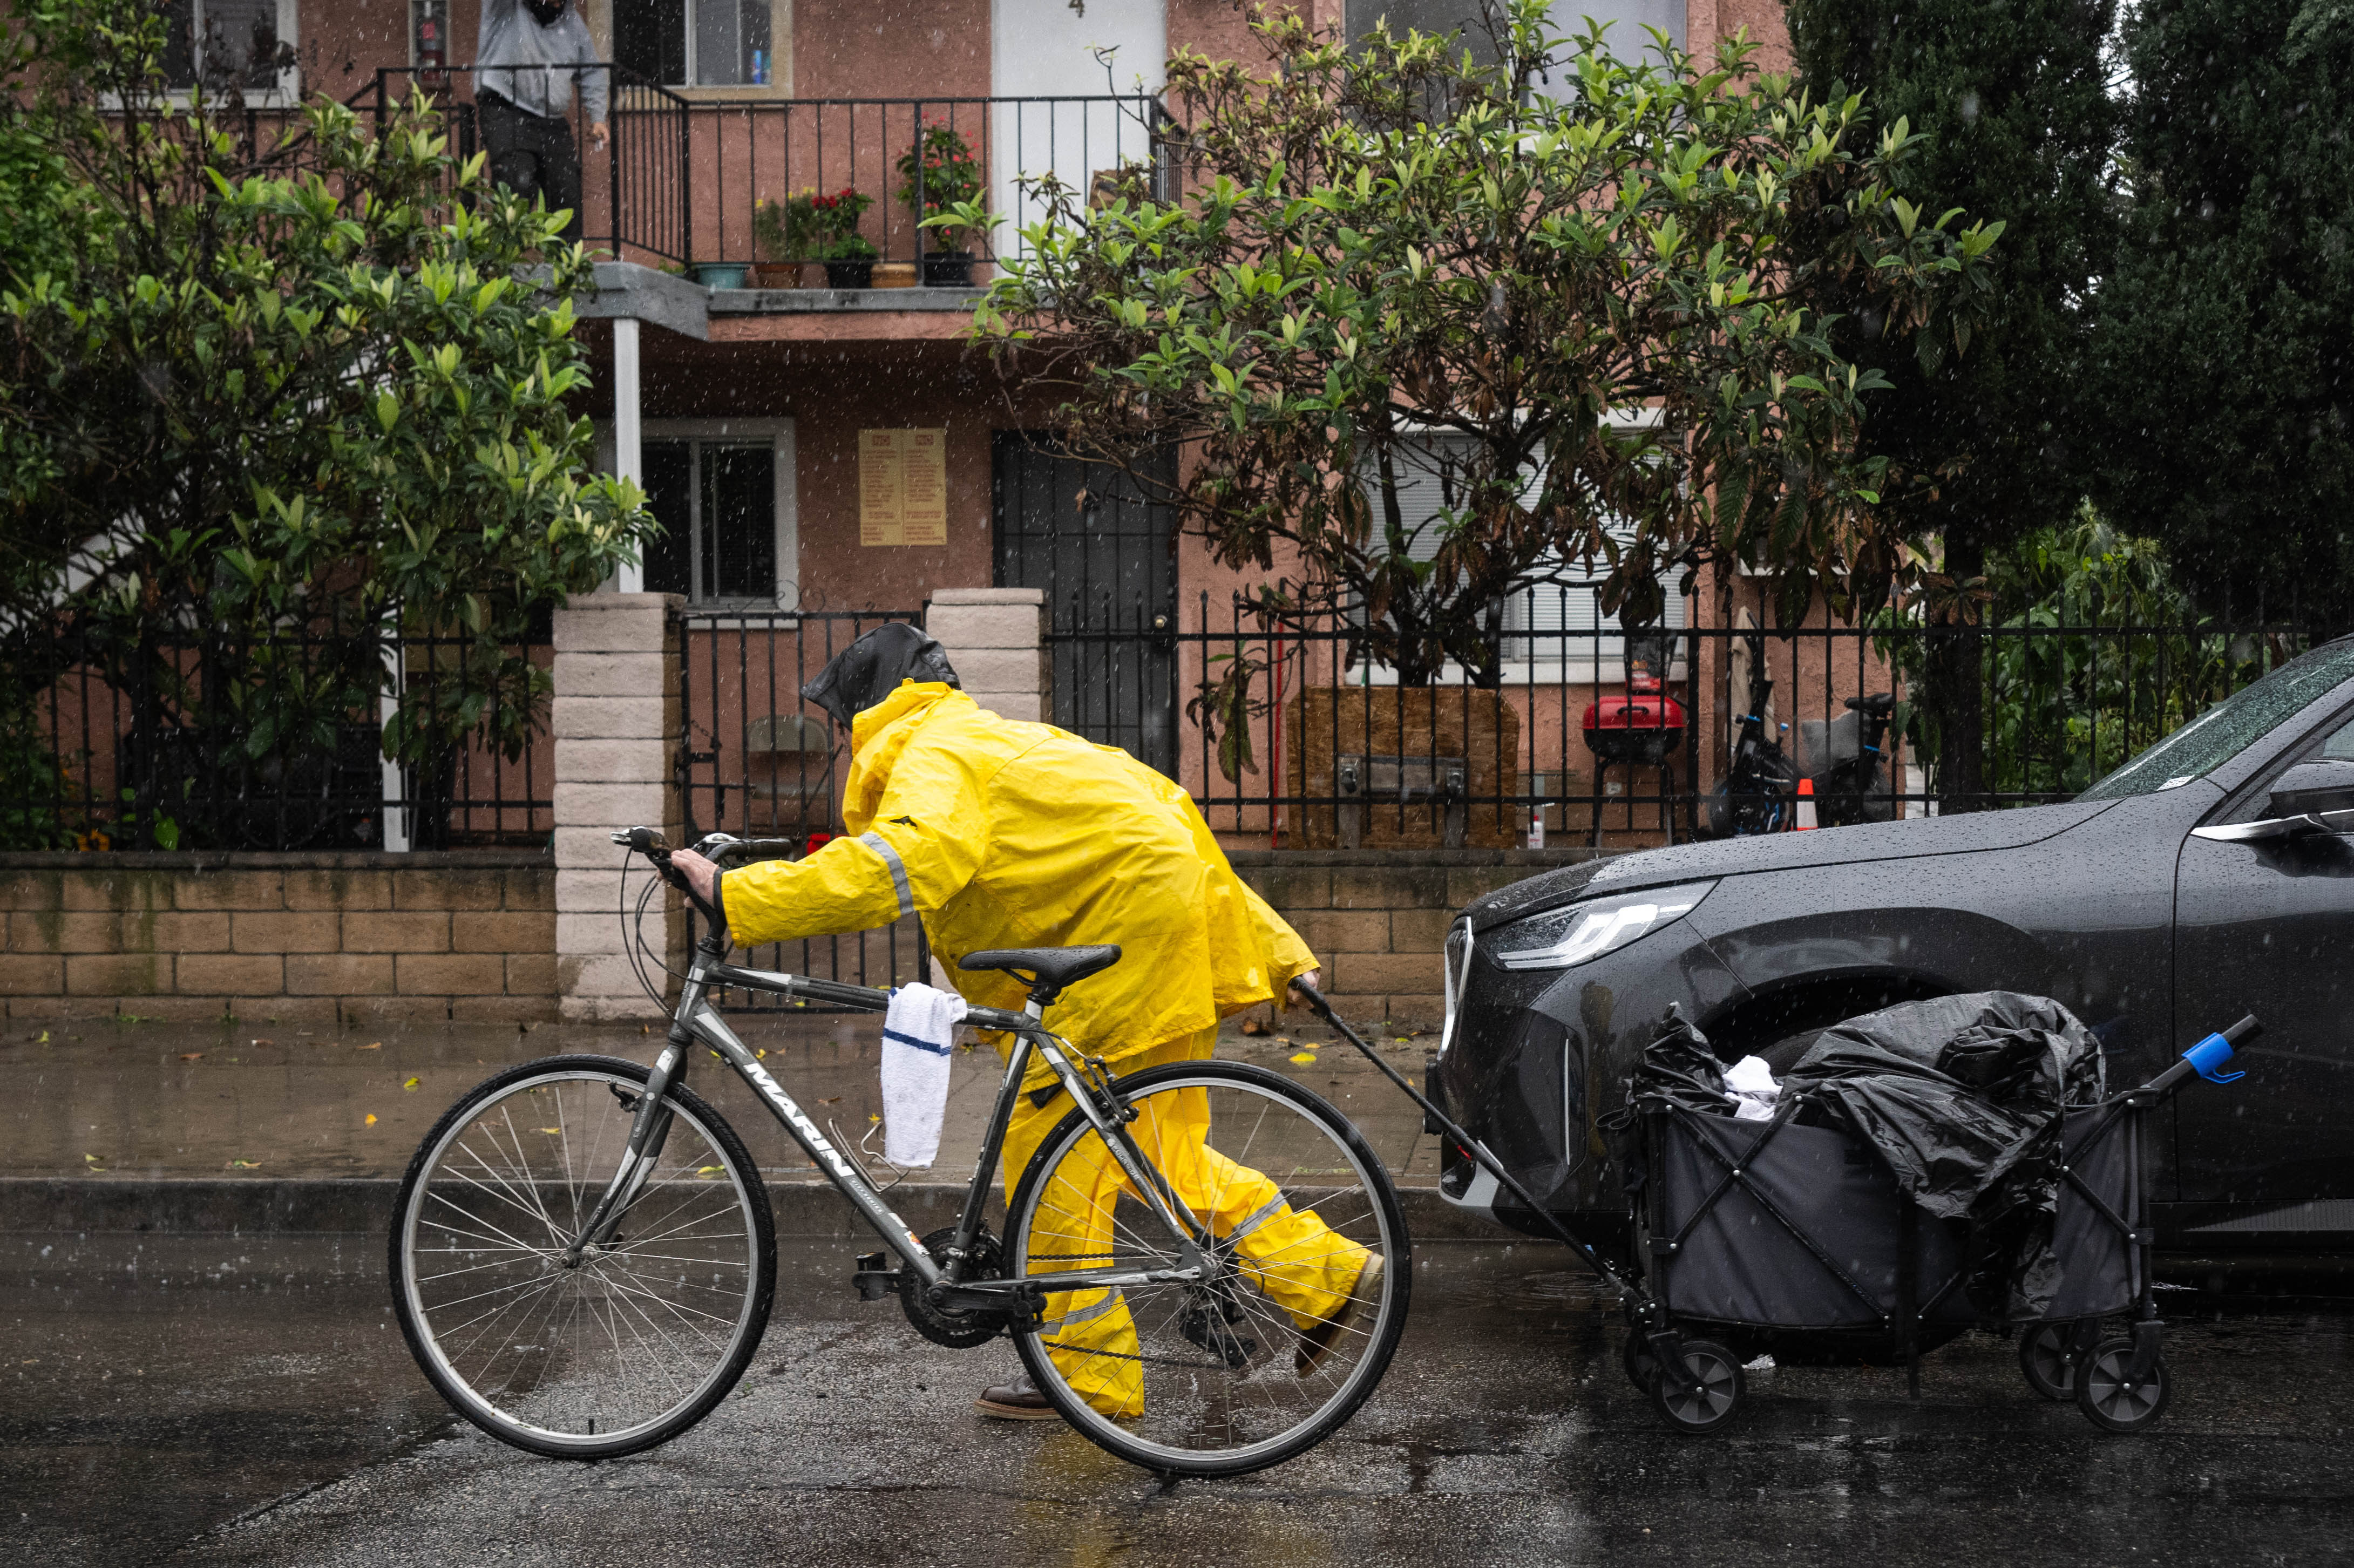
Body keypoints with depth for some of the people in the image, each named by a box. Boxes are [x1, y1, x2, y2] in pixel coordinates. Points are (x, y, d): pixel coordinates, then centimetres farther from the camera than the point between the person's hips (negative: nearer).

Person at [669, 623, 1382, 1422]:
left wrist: (735, 896, -32)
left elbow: (902, 864, -32)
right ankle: (1326, 1274, 23)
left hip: (1129, 927, -10)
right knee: (1155, 1147, 18)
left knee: (1049, 1141, -2)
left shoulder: (937, 756, -8)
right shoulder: (1000, 743, 24)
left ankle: (1085, 1372, 6)